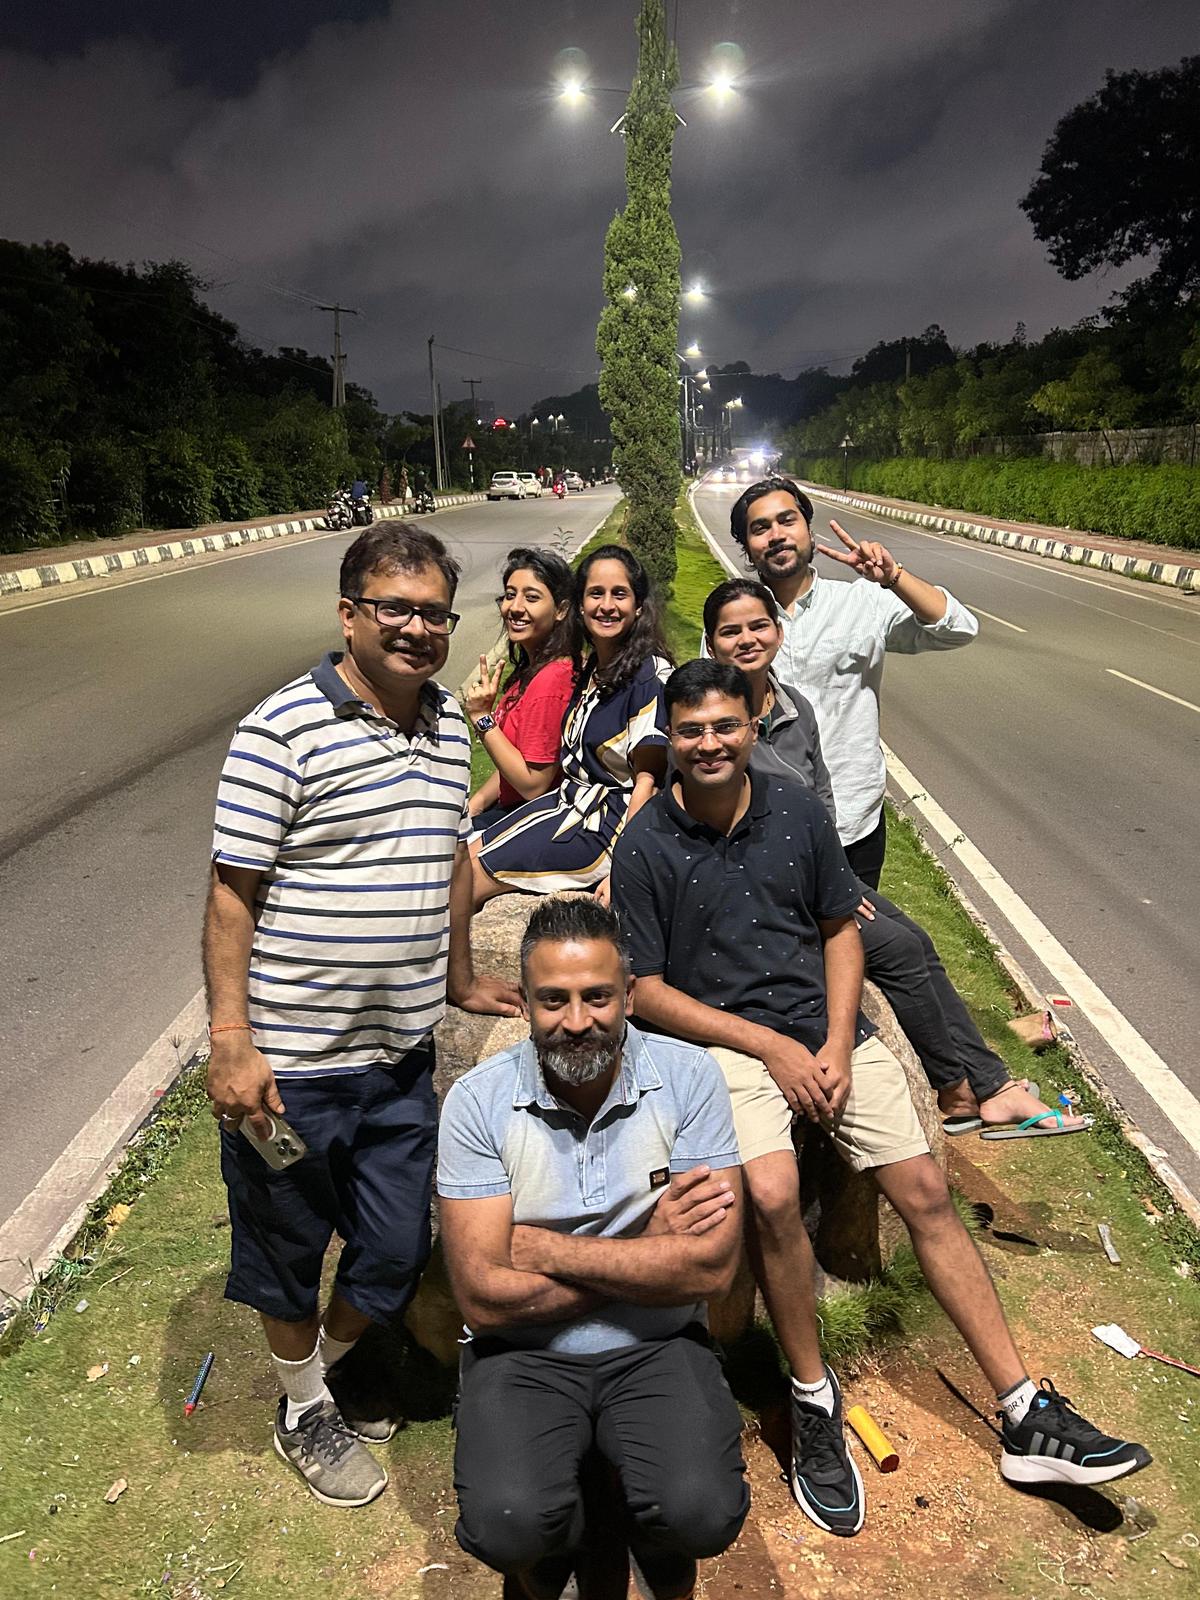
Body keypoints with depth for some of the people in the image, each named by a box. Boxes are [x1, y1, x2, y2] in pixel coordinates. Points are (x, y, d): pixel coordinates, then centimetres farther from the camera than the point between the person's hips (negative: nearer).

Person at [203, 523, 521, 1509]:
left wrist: (459, 975, 21)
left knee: (397, 1249, 16)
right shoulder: (284, 729, -15)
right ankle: (304, 1411, 42)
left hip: (403, 1053, 6)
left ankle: (336, 1369, 45)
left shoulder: (451, 724, 6)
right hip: (290, 1059, -5)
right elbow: (233, 890, -14)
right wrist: (230, 1039, -17)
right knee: (291, 1244, 16)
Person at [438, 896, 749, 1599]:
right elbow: (485, 1297, -14)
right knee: (507, 1526, -25)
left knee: (704, 1513, -25)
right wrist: (648, 1247, -13)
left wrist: (544, 1249, -15)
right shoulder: (478, 1101, -10)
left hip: (658, 1347, 0)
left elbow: (712, 1266, -15)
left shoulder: (688, 1076, -9)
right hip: (525, 1354, 0)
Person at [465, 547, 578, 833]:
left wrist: (482, 718, -19)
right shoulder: (531, 667, 6)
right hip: (511, 805, 9)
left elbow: (533, 785, -21)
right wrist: (471, 806, 2)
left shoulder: (549, 681, -24)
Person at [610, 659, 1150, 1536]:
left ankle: (1029, 1416, 10)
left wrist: (838, 1045, -5)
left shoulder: (798, 810, 3)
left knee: (926, 1190, -2)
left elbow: (840, 929, 10)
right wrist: (773, 1047, -12)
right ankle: (814, 1400, -3)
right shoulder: (646, 847, -7)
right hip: (726, 1039, -3)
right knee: (773, 1192, -28)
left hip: (829, 1028, 4)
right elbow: (648, 990, -6)